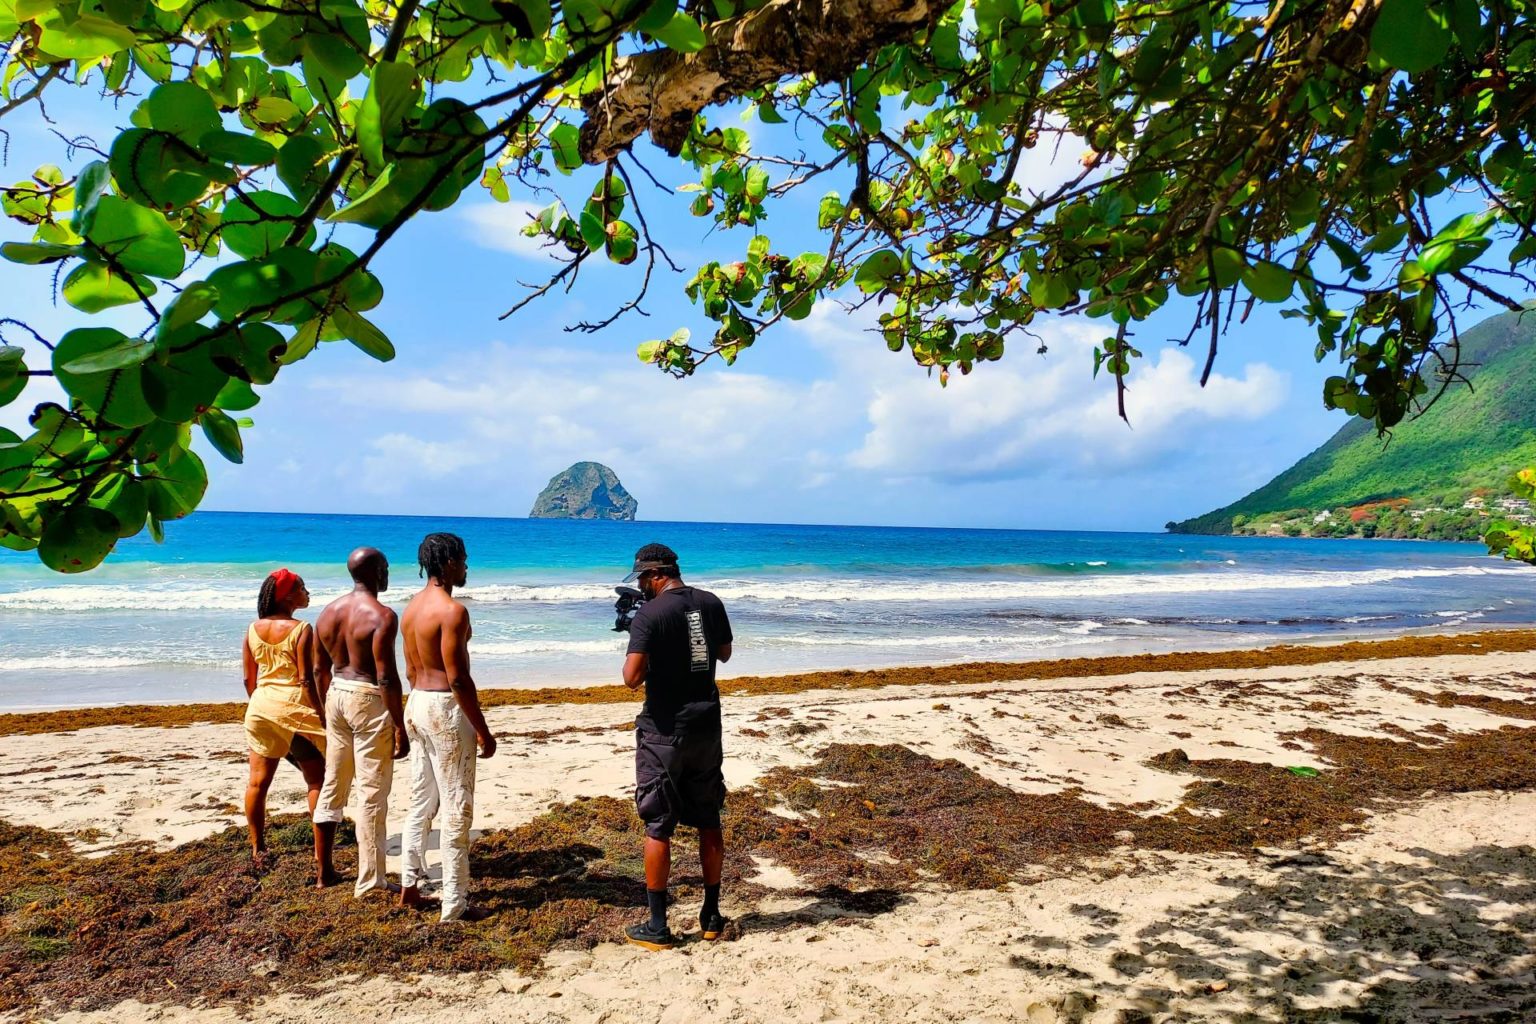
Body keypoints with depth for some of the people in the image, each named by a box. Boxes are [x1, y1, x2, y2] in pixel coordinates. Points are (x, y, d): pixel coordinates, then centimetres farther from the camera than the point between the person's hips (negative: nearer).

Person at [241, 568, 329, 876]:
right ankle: (321, 864, 1)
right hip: (296, 706, -6)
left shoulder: (253, 630, 4)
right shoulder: (301, 630, -13)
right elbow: (307, 679, -16)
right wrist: (323, 716, -11)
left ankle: (258, 851, 29)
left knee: (258, 782, 16)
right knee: (318, 782, 1)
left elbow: (249, 680, 8)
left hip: (262, 706, 6)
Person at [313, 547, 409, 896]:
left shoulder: (329, 612, 7)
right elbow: (386, 678, -19)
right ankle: (370, 881, 7)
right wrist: (400, 727, -14)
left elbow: (321, 669, 13)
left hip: (336, 696, 8)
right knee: (373, 794, 0)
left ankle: (324, 868, 31)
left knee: (333, 785, 19)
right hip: (368, 700, -8)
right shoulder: (382, 616, -16)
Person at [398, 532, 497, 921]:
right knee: (457, 810, 0)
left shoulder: (411, 607, 9)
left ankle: (409, 885, 28)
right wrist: (483, 730, -14)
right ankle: (454, 905, 8)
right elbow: (458, 678, -20)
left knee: (422, 802, 19)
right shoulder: (452, 610, -19)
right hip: (446, 708, -9)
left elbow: (411, 669, 15)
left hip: (417, 704, 9)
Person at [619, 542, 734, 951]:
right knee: (709, 821, 15)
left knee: (658, 827, 4)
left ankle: (657, 927, 12)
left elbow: (632, 677, -22)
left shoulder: (649, 614, -16)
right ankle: (711, 915, 25)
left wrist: (645, 654, -2)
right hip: (707, 726, 6)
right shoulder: (711, 603, 2)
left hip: (664, 730, -5)